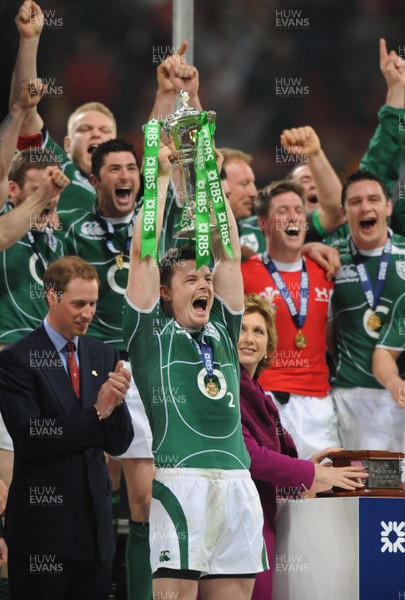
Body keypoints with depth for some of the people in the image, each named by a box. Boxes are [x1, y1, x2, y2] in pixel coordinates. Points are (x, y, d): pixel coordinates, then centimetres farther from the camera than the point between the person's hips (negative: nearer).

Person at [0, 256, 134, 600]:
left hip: (95, 518, 5)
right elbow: (30, 439, -14)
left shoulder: (104, 357, 9)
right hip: (43, 521, -5)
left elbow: (119, 444, 8)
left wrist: (117, 403, -13)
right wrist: (96, 412, -20)